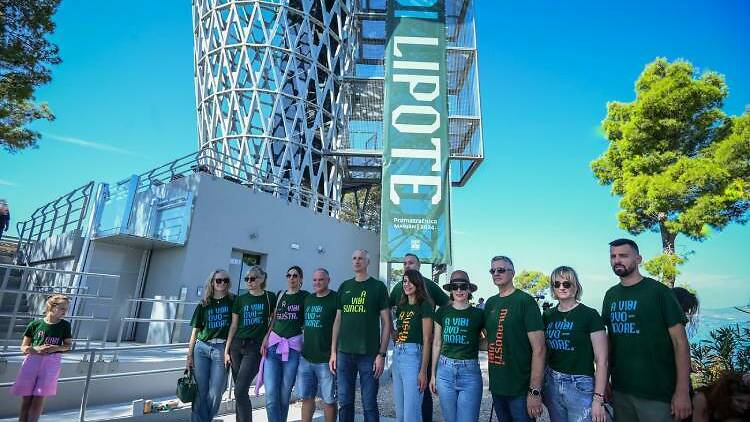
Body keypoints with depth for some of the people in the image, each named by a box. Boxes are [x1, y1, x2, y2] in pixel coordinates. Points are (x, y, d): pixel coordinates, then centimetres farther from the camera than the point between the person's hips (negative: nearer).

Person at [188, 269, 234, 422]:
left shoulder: (233, 301, 4)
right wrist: (189, 355, 7)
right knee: (200, 391, 3)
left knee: (215, 393, 1)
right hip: (201, 347, 2)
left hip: (221, 348, -2)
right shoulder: (203, 305, 10)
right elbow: (195, 331, 11)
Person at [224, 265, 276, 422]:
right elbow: (234, 325, 9)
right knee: (240, 392, 10)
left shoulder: (270, 298, 0)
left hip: (255, 347, -4)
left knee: (240, 391, -12)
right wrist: (226, 350, 7)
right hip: (237, 346, 4)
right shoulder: (240, 299, 8)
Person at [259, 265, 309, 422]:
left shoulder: (305, 296, 2)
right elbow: (274, 319, 14)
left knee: (284, 394, 5)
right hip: (273, 345, 3)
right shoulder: (280, 295, 13)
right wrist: (266, 338, 2)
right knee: (271, 394, -6)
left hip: (293, 347, -2)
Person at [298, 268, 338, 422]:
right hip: (306, 358, 6)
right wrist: (303, 348, 16)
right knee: (306, 397, 15)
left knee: (329, 400, 7)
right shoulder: (308, 299, 11)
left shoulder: (336, 299, -9)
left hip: (326, 360, -5)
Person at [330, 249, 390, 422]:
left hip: (369, 355, -3)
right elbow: (338, 320, 13)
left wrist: (382, 354, -9)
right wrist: (333, 352, 8)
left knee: (369, 404, 5)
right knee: (344, 403, 12)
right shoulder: (344, 286, 10)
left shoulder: (378, 286, -1)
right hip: (344, 354, 4)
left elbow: (386, 323, -2)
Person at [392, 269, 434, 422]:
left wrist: (423, 370, -14)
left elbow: (427, 340, -10)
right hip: (397, 356, 7)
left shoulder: (424, 305, -5)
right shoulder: (401, 307, 15)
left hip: (413, 355, -7)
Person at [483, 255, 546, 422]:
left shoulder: (525, 301, -12)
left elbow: (538, 349, -16)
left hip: (521, 389, -6)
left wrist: (535, 391, -18)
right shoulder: (490, 303, 7)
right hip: (496, 387, 6)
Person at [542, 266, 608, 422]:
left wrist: (598, 399, -13)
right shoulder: (548, 316, 5)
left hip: (580, 387, -4)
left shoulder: (590, 315, -8)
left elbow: (601, 361, -10)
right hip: (552, 385, 5)